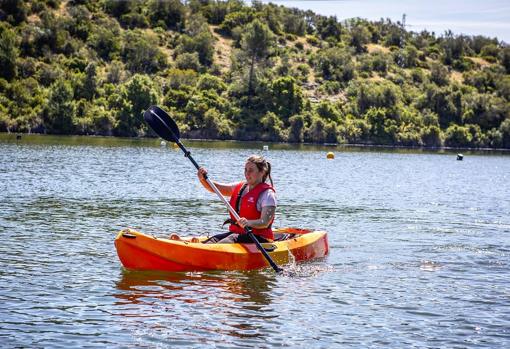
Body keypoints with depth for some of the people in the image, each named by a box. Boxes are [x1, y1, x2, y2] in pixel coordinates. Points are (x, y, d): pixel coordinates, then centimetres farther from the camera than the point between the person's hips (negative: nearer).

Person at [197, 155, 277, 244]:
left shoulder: (267, 193, -7)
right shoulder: (239, 187, 16)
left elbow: (265, 222, -19)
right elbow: (214, 188, 16)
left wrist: (248, 223, -39)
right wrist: (202, 179, -5)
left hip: (258, 237, -6)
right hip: (236, 233, 6)